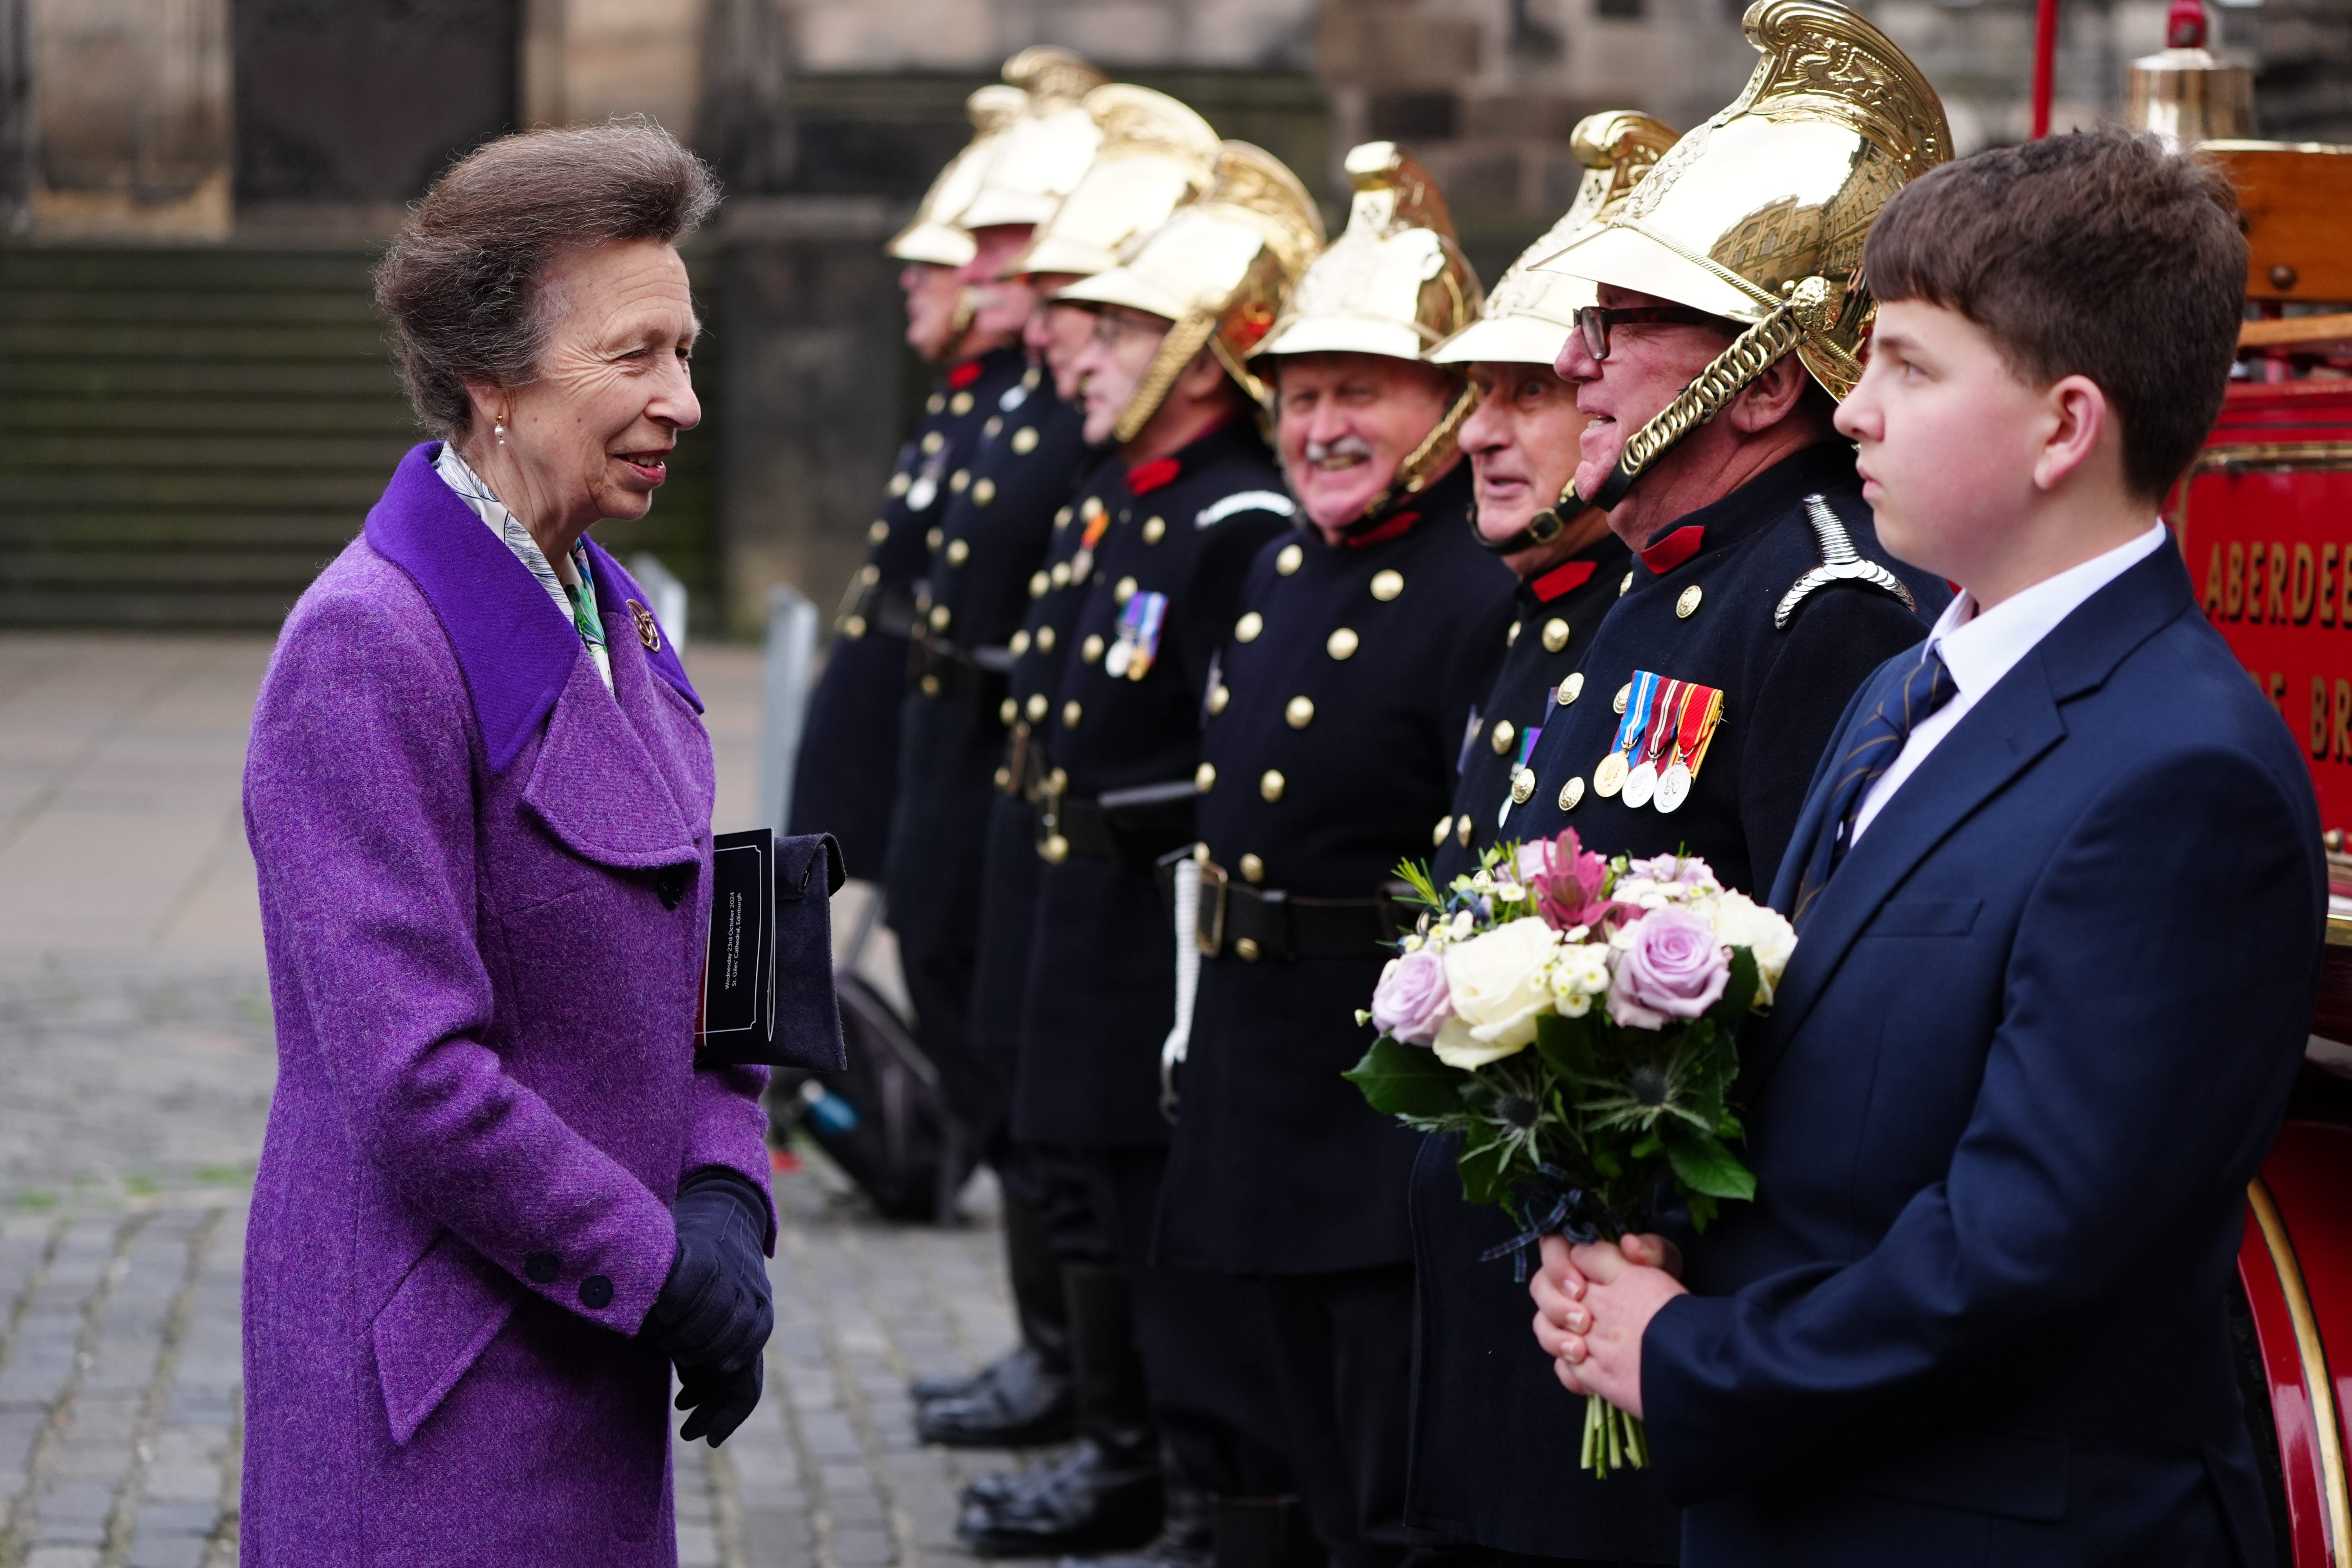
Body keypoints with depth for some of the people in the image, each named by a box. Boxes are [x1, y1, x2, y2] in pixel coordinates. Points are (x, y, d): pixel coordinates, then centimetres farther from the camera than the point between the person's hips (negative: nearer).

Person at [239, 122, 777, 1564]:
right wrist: (661, 1268, -16)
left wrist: (724, 1201, -4)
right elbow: (416, 1078, -22)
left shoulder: (609, 613, 10)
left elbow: (695, 955, 13)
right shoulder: (368, 650, -18)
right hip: (438, 1382, -8)